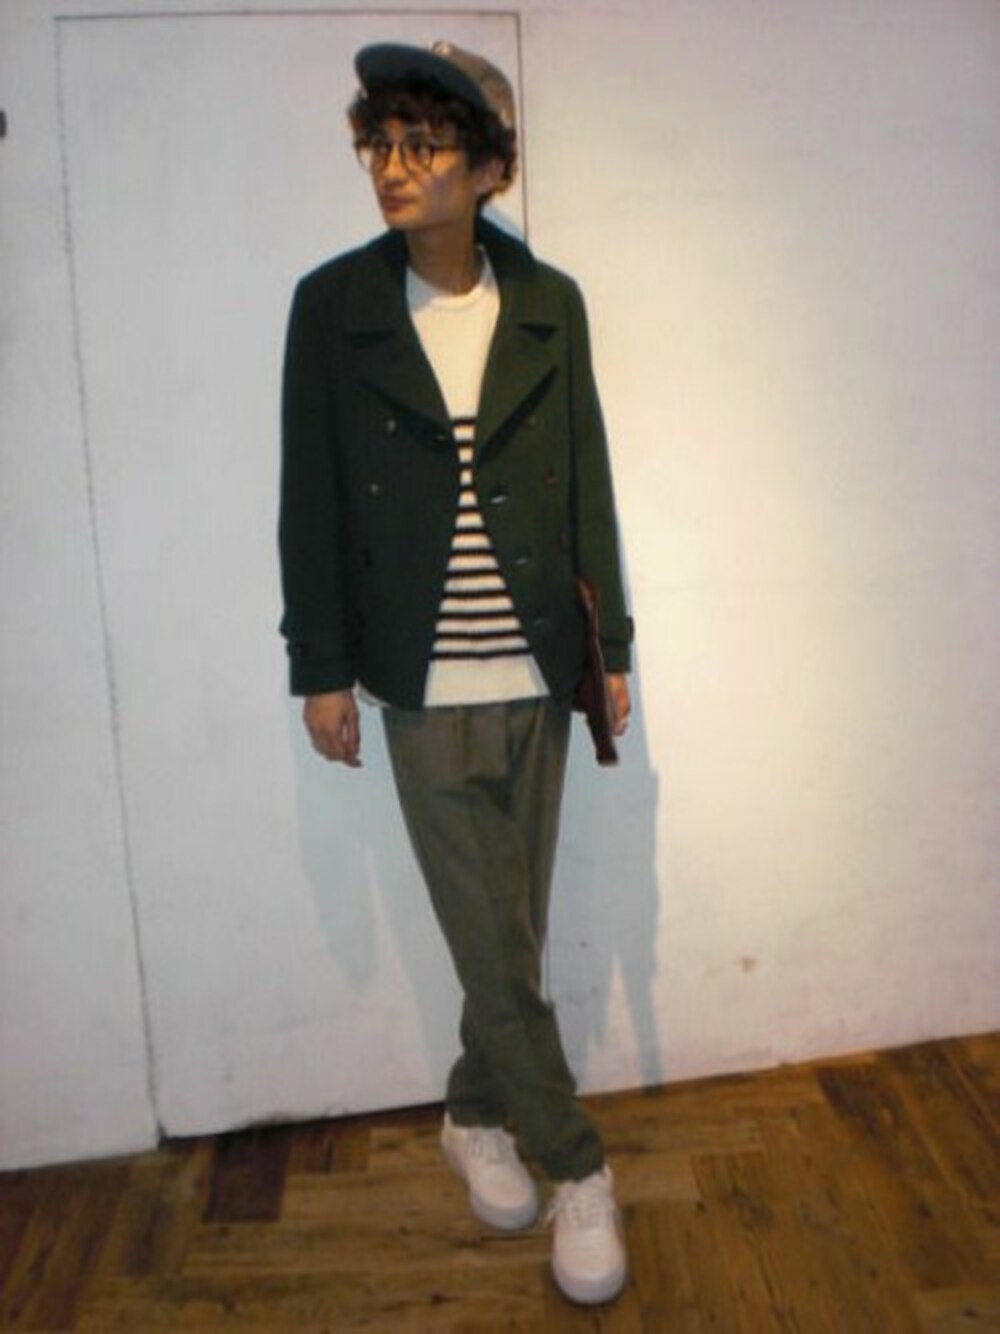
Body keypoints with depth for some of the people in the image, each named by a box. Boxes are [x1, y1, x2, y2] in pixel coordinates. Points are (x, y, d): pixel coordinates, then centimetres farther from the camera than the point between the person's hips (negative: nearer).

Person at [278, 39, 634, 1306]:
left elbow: (588, 485, 6)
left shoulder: (550, 305, 3)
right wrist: (322, 667, -1)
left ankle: (475, 1114, 38)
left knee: (510, 931, 13)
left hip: (535, 679, 2)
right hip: (424, 690, -2)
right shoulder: (332, 304, -2)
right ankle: (574, 1165, 23)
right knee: (494, 944, 3)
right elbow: (310, 498, 0)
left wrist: (612, 645, 6)